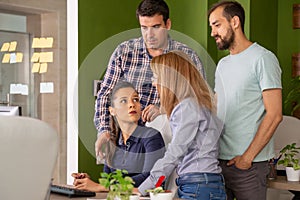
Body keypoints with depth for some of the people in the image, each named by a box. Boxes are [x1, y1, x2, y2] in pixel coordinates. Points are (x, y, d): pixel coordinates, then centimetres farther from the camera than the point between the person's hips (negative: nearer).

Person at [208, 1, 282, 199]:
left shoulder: (263, 59, -7)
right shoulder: (222, 64, 17)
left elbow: (274, 115, -13)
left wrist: (247, 157, -15)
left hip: (249, 164, -6)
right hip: (218, 160, 7)